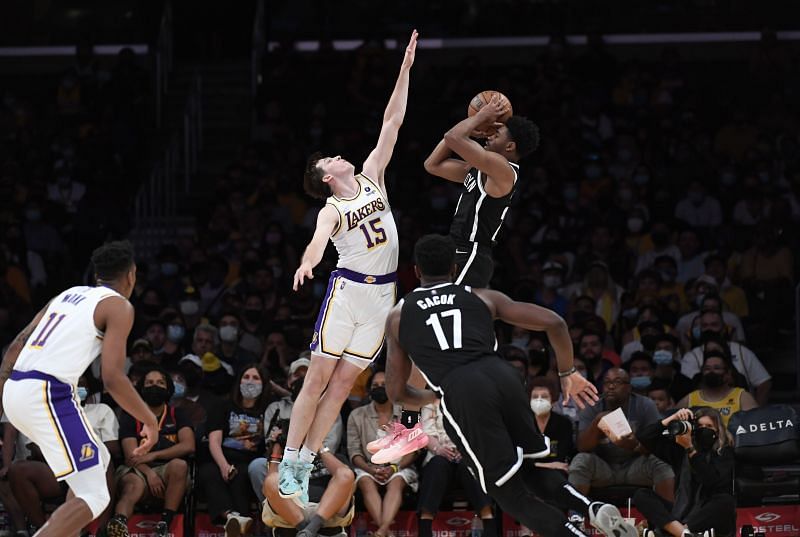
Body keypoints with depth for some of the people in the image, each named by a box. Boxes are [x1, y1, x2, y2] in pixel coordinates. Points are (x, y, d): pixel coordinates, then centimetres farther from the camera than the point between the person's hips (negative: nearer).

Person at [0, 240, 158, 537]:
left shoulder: (68, 295, 23)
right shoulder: (119, 306, 0)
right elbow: (113, 378, -11)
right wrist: (150, 421, 0)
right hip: (48, 395, -9)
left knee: (99, 461, 26)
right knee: (94, 497, -8)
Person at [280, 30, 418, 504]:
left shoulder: (372, 179, 11)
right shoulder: (332, 210, -6)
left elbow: (392, 123, 9)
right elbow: (319, 240, -28)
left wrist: (406, 69, 5)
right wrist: (308, 262, -51)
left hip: (383, 295, 5)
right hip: (348, 290, -5)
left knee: (342, 384, 5)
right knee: (318, 378, -4)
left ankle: (305, 464, 7)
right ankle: (289, 461, -1)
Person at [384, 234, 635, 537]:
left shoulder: (397, 316, 25)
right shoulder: (482, 298, 26)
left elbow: (397, 392, 30)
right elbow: (554, 323, 17)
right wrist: (568, 373, 30)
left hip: (460, 392, -3)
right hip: (502, 376, 3)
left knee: (511, 493, 4)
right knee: (534, 473, 21)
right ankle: (593, 509, -7)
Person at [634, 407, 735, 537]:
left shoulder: (724, 451, -2)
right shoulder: (679, 448, 9)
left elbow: (712, 481, -19)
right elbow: (643, 437, 6)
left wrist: (690, 449, -22)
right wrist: (671, 419, -6)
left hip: (713, 517, -3)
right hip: (683, 513, 3)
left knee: (726, 501, -35)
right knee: (641, 495, -14)